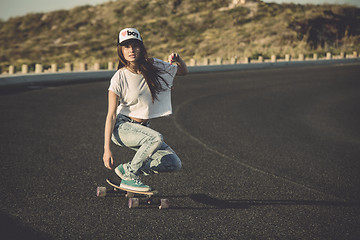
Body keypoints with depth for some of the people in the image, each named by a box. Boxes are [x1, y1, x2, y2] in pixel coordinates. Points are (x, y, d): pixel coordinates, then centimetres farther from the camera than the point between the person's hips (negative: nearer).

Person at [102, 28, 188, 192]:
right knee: (156, 138, -35)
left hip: (143, 128, 6)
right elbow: (111, 115, -15)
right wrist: (107, 149, -20)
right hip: (122, 127, -6)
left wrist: (178, 61, -13)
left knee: (174, 164, -9)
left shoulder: (154, 66, -3)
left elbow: (183, 72, 12)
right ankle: (128, 178, -16)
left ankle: (127, 168, 7)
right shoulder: (119, 78, -15)